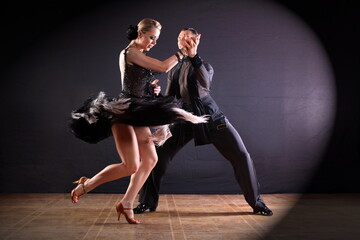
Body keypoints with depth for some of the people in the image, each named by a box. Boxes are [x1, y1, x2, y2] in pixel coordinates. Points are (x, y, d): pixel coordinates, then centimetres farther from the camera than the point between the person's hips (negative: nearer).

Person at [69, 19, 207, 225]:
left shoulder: (138, 55, 17)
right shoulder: (130, 52, -12)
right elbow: (164, 67, -14)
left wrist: (152, 89, 6)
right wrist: (183, 51, -3)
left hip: (136, 115, 10)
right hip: (124, 114, -10)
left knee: (150, 159, 6)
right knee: (131, 166, -12)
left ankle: (126, 204, 13)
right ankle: (84, 186, 5)